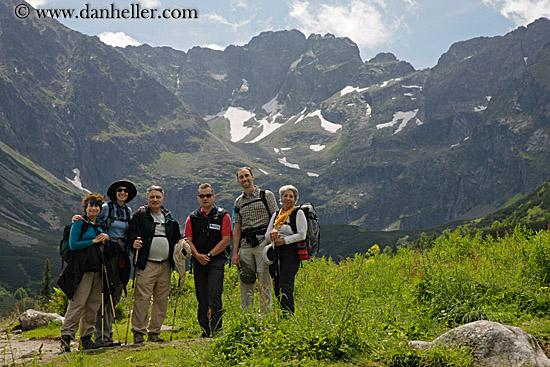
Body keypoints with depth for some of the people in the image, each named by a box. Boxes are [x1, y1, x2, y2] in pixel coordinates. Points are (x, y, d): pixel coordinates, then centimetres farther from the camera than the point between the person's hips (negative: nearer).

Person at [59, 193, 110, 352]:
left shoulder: (101, 225, 18)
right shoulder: (79, 223, 0)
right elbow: (73, 245, -8)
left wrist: (106, 239, 1)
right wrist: (93, 241, -9)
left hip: (97, 268, 6)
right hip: (82, 267, -6)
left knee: (93, 303, 5)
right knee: (77, 303, -11)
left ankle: (86, 337, 12)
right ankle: (66, 337, -8)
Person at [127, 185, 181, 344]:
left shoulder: (169, 218, 17)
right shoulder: (140, 216, 3)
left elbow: (176, 239, 24)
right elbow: (131, 234, -7)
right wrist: (134, 242, -27)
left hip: (165, 265, 5)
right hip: (146, 265, -5)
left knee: (162, 300, 7)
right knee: (142, 298, -10)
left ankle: (154, 332, 15)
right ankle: (138, 332, -3)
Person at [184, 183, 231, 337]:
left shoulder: (223, 216, 2)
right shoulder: (192, 218, 12)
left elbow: (226, 240, -4)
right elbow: (188, 240, 6)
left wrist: (209, 255, -11)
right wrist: (198, 255, -11)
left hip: (216, 260, -4)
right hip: (198, 261, 4)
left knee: (214, 294, -13)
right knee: (201, 297, 7)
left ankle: (216, 329, -9)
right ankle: (205, 330, 15)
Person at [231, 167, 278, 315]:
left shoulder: (266, 195, 5)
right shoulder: (238, 201, 18)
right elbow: (236, 228, 15)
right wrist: (235, 252, 7)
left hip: (262, 243, -4)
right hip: (245, 245, 4)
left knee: (264, 284, -6)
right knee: (245, 284, 5)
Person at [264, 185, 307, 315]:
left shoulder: (298, 213, 1)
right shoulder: (276, 215, 19)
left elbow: (302, 235, -7)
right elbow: (267, 236, 16)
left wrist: (284, 240, -12)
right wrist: (273, 234, -7)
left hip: (291, 252, -6)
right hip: (277, 253, 6)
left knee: (285, 286, -17)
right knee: (277, 288, 2)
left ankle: (288, 316, -17)